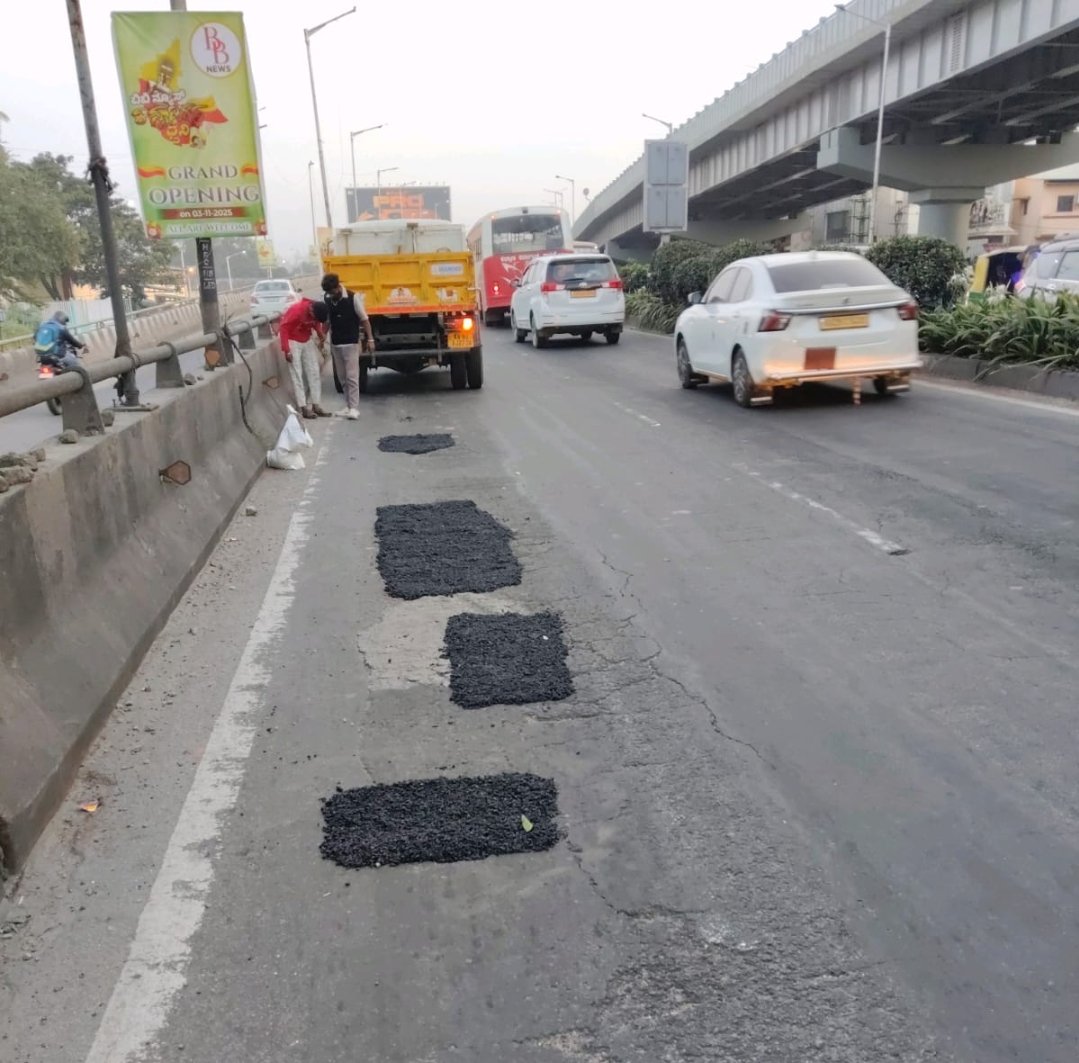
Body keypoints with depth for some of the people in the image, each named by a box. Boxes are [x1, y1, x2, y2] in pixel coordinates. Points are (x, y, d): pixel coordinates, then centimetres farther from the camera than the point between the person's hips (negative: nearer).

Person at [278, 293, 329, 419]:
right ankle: (304, 408, -8)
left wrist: (321, 334, -10)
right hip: (292, 341, -6)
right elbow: (284, 328, -25)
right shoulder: (296, 310, -30)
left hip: (307, 340, 6)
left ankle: (316, 405, 7)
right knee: (297, 374, -8)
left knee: (314, 372, 2)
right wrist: (286, 350, -26)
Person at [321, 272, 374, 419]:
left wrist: (370, 339, -9)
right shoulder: (327, 299, 2)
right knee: (342, 377, 8)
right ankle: (349, 405, 15)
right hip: (335, 343, 5)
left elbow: (364, 319, -8)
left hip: (351, 343, -5)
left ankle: (354, 408, -7)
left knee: (352, 376, -7)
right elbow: (327, 320, 14)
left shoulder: (353, 297, -13)